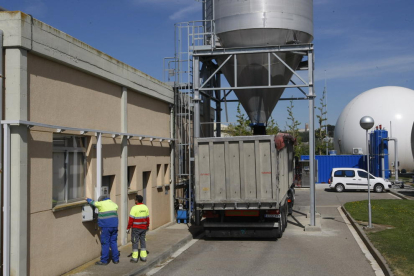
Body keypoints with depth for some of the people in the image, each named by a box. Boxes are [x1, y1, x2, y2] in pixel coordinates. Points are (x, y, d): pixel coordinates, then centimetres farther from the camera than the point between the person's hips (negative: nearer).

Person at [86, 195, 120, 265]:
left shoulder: (101, 203, -1)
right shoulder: (113, 203, 12)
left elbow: (92, 202, 13)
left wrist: (87, 199, 33)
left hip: (106, 226, -6)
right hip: (114, 226, 6)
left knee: (105, 243, 0)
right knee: (113, 242, 12)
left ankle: (104, 261, 4)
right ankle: (116, 259, 15)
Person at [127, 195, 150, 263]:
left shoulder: (134, 208, -17)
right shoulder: (145, 207, 1)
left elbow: (131, 219, -16)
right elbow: (147, 218, 8)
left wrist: (128, 228, -9)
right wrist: (147, 226, 22)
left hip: (136, 228, -5)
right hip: (143, 228, 5)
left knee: (135, 242, 2)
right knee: (142, 241, 13)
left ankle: (135, 258, 4)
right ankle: (143, 256, 14)